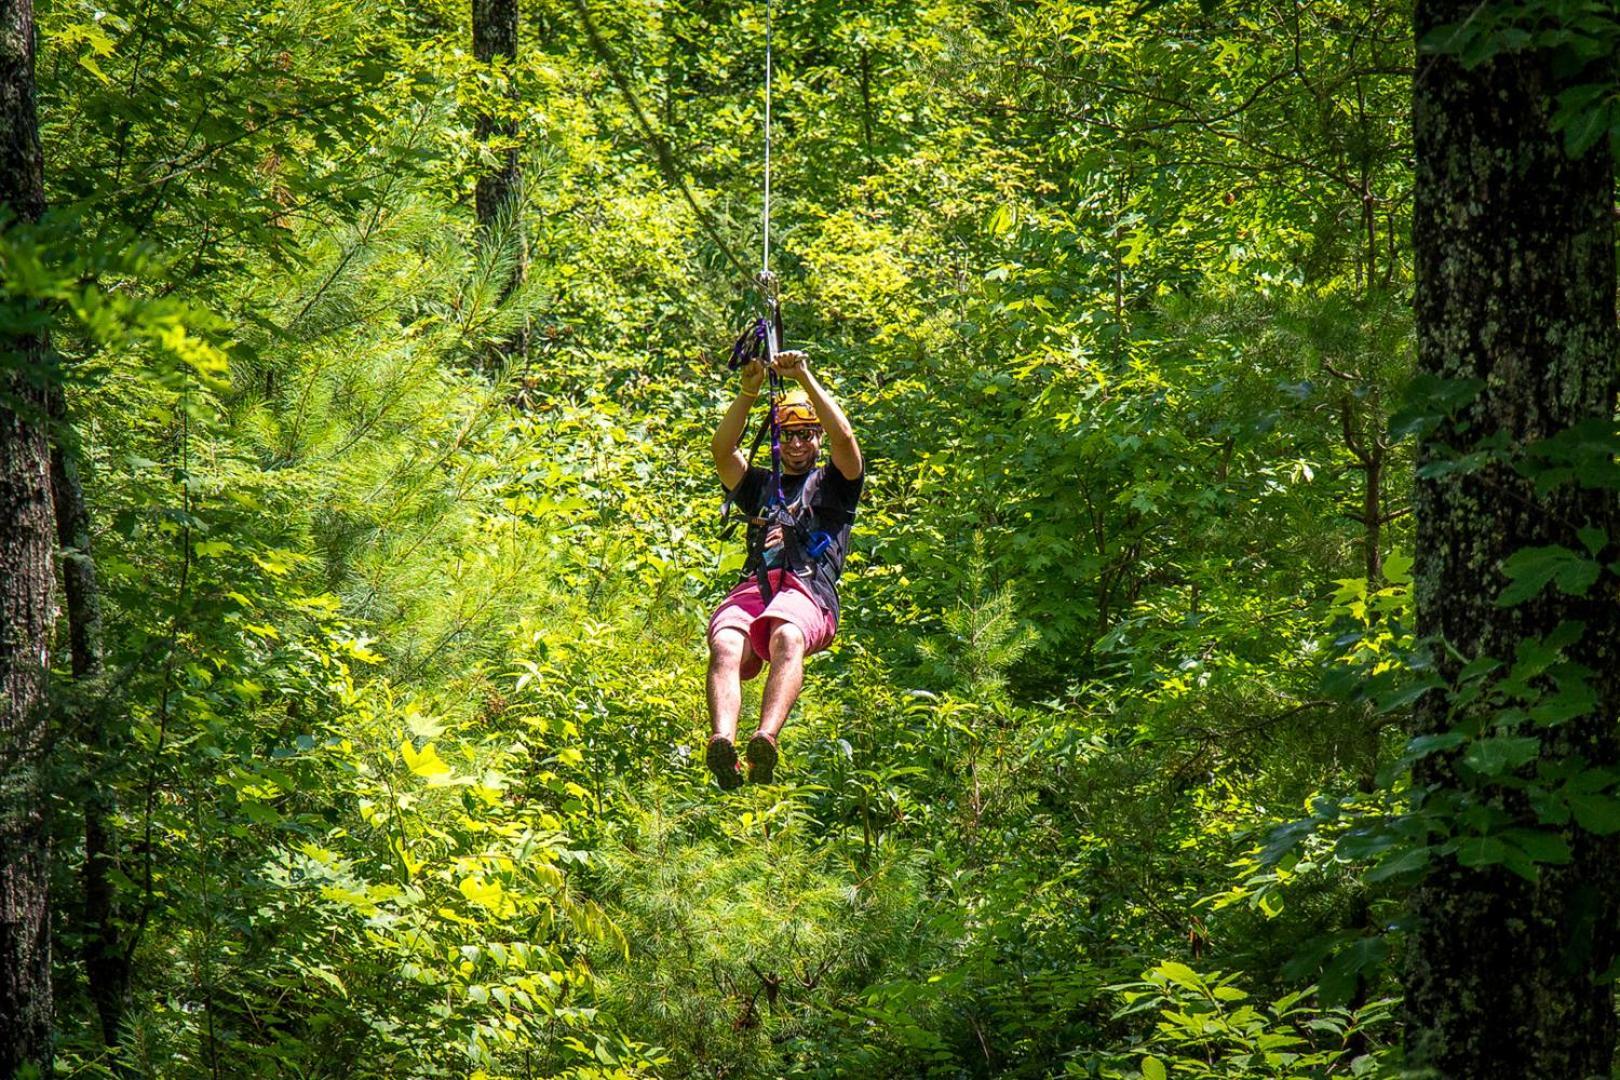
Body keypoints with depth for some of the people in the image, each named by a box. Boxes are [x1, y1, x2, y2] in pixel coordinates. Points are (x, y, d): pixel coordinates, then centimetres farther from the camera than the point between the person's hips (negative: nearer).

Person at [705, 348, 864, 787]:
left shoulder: (833, 483, 27)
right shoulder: (759, 485, 35)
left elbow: (843, 436, 7)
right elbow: (722, 449, 18)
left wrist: (805, 379, 4)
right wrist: (748, 393, 6)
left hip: (808, 592, -3)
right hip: (752, 587, 3)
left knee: (786, 636, -40)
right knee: (725, 645, -34)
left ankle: (766, 739, -63)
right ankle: (722, 741, -59)